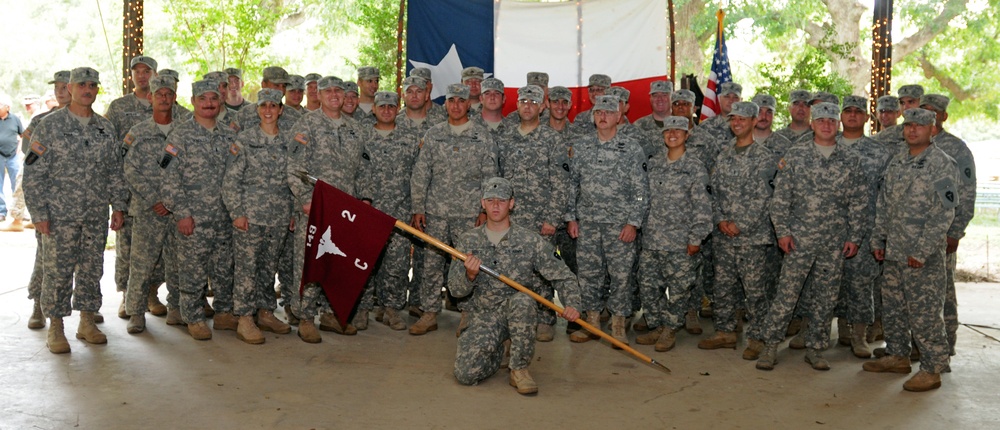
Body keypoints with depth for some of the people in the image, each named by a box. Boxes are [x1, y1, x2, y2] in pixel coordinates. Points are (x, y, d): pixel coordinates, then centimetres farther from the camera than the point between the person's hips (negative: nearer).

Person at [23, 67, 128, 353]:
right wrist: (39, 213, -11)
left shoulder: (106, 128, 8)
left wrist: (118, 206, 7)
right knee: (57, 271, 1)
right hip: (60, 215, -4)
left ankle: (87, 322, 22)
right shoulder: (50, 126, -4)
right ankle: (55, 328, 13)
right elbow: (33, 173, -6)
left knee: (92, 270, 10)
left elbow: (114, 171, 13)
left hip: (97, 216, 4)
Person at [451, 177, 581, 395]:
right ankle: (495, 352, 20)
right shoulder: (467, 241, 3)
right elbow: (455, 289, 1)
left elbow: (564, 277, 1)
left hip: (519, 314, -2)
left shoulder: (530, 240, -2)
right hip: (484, 318, 2)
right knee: (465, 374, -17)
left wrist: (571, 304, -17)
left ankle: (519, 369, -17)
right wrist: (469, 275, -22)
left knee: (521, 300, -37)